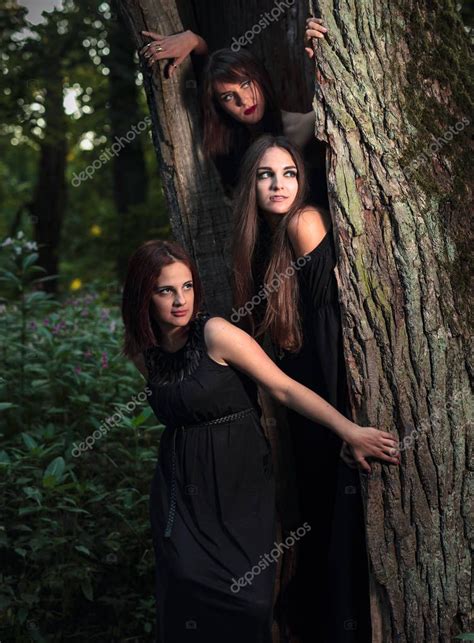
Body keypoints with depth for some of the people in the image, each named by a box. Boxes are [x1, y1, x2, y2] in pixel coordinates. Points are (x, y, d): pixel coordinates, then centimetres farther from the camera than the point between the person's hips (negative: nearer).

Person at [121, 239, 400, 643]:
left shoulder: (215, 333, -11)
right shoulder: (143, 352, 5)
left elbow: (284, 388, -12)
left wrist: (350, 432, -15)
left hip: (240, 484, -3)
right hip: (181, 490, 4)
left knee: (246, 601, -9)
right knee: (190, 595, -5)